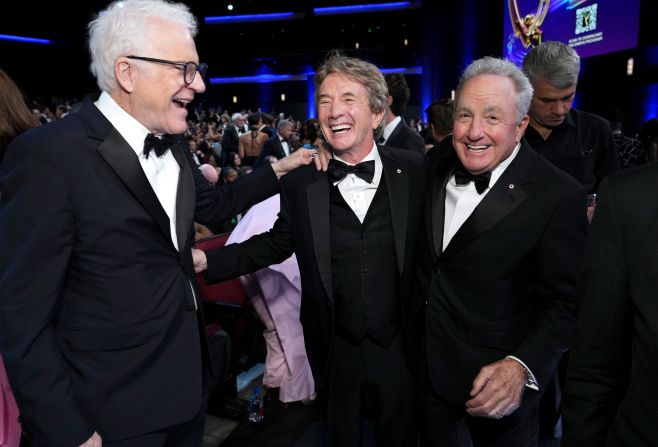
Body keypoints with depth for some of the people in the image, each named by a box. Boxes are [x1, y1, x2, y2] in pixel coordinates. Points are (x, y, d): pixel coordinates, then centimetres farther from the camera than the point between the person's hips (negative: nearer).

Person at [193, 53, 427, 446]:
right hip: (336, 350, 1)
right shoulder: (301, 183, -7)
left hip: (400, 346, 0)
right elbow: (277, 243, 3)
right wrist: (208, 261, -5)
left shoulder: (414, 170, -9)